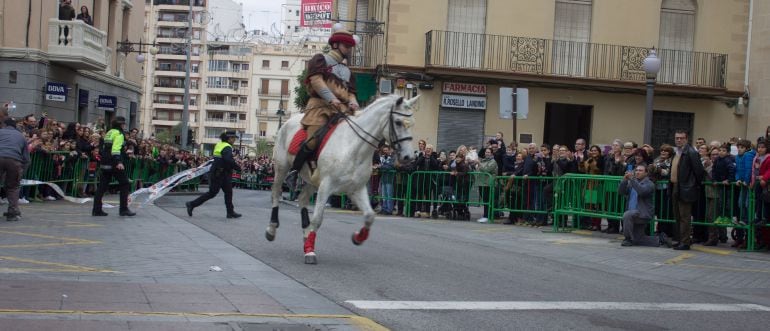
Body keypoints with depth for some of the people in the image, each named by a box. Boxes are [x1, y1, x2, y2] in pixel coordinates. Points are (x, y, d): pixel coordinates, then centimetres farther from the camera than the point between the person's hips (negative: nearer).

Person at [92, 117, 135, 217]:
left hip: (105, 163, 9)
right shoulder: (119, 134, -8)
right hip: (114, 164, -9)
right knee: (124, 183, 1)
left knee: (102, 186, 8)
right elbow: (116, 149, -21)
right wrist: (118, 162, -29)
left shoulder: (109, 133, 18)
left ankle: (96, 210, 6)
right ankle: (124, 209, 0)